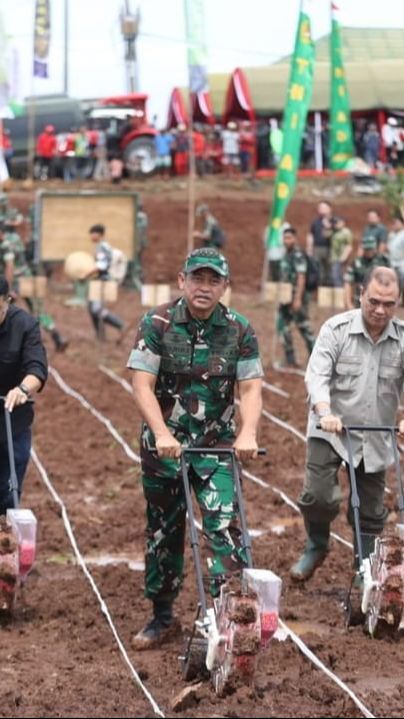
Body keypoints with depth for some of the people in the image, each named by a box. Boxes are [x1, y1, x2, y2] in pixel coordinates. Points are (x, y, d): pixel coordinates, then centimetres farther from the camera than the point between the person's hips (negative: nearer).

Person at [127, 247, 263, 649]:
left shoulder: (239, 330, -3)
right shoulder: (157, 324, -8)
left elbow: (250, 389, -6)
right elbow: (142, 386, -14)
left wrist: (247, 434, -23)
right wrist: (162, 434, -26)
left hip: (216, 446, 0)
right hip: (164, 444, 0)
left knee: (225, 525, -14)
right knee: (163, 530, 11)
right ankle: (162, 617, 24)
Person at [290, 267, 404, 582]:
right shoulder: (337, 329, -9)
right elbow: (317, 374, -16)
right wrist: (325, 412, -34)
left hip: (376, 437, 2)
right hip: (330, 431, -2)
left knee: (371, 509, 8)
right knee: (318, 495, -12)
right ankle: (316, 547, 16)